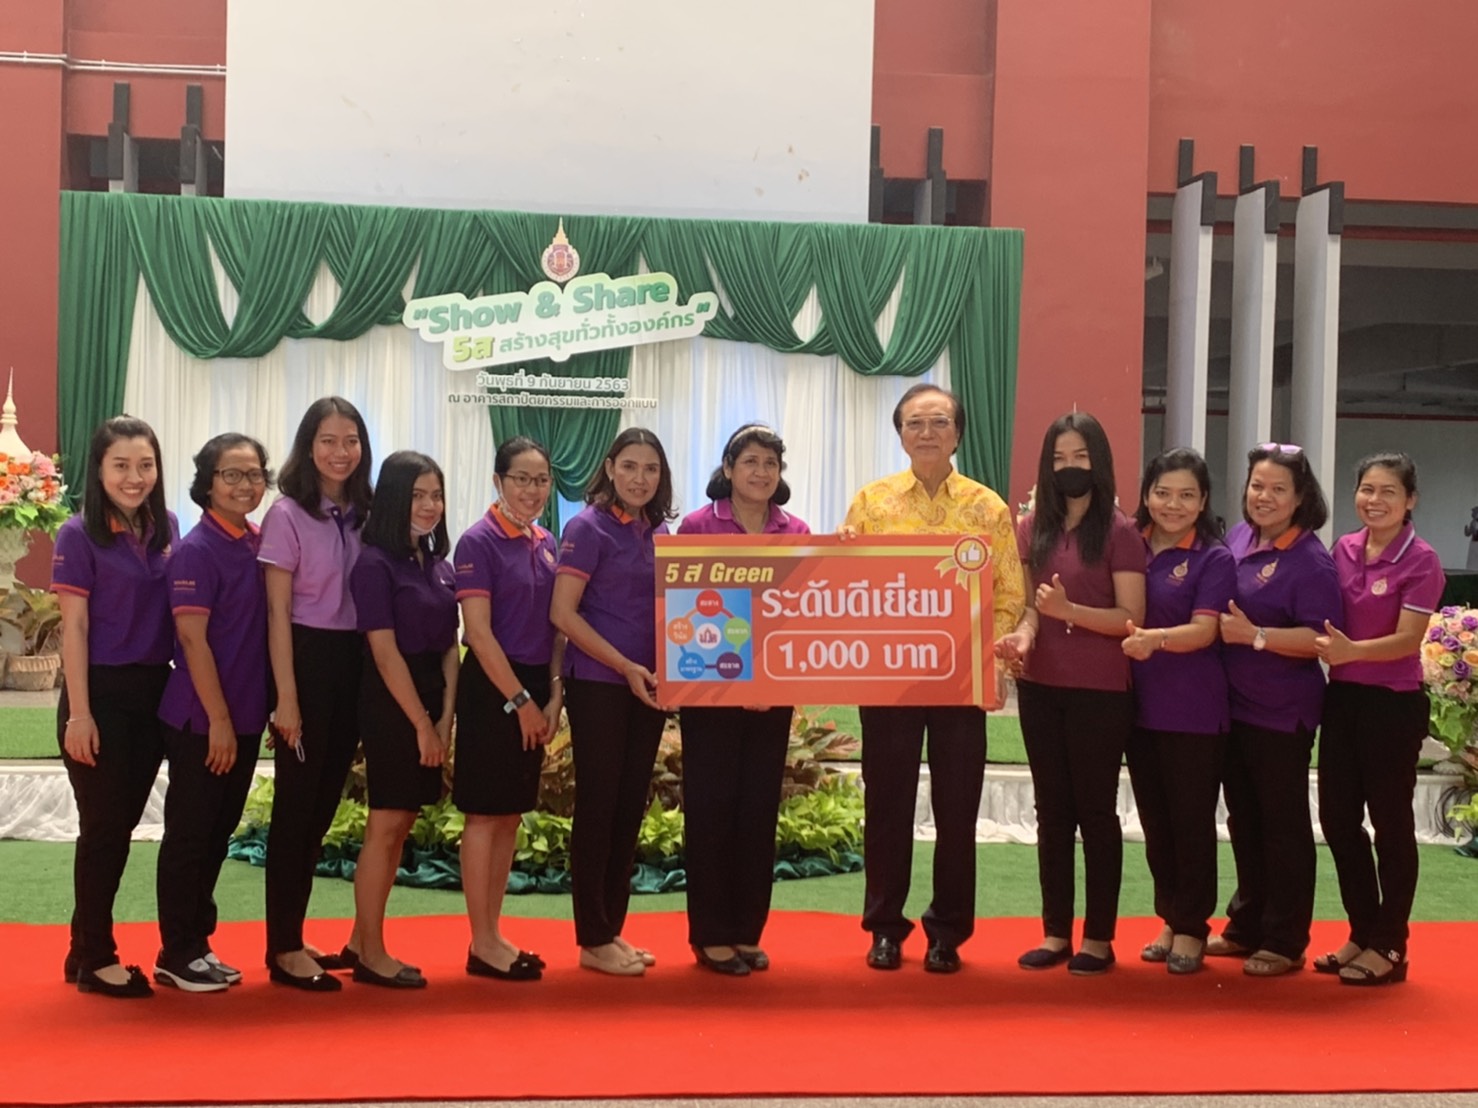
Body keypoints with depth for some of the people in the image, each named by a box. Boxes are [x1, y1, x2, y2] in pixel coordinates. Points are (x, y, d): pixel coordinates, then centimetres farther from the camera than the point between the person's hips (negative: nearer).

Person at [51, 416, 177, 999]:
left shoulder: (166, 530, 5)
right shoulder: (79, 536, -9)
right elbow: (74, 629, -10)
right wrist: (79, 714, -13)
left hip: (152, 693, 5)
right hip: (100, 693, -5)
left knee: (122, 824, 12)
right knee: (104, 826, 0)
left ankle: (88, 946, 25)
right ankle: (94, 956, 14)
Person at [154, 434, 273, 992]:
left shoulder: (259, 545, 8)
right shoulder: (196, 549, -13)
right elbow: (192, 638, -16)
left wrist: (249, 714, 9)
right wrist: (218, 719, -17)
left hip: (244, 715, 7)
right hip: (201, 719, -7)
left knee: (219, 832, 14)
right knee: (189, 834, 2)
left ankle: (198, 944, 24)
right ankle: (175, 956, 12)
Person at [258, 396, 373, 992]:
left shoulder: (362, 515, 8)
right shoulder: (287, 514, -9)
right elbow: (277, 611, -11)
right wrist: (286, 697, -15)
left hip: (352, 663, 6)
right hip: (306, 660, -6)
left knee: (323, 805, 12)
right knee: (296, 804, 0)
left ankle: (295, 938, 24)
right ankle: (284, 948, 9)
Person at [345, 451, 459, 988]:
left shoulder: (441, 566, 11)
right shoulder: (375, 563, -11)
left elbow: (449, 647, 9)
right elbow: (386, 652, -15)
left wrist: (445, 719, -1)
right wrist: (421, 723, -15)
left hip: (429, 706, 7)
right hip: (391, 707, -7)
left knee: (399, 824, 11)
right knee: (386, 824, -3)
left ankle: (363, 941, 20)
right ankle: (371, 953, 6)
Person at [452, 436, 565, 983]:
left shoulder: (547, 544, 10)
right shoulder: (480, 542, -11)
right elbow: (478, 633, -15)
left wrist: (553, 696, 3)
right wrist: (521, 700, -15)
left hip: (535, 690, 7)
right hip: (493, 689, -7)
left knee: (511, 815, 11)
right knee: (485, 814, -1)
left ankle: (494, 934, 19)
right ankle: (482, 944, 6)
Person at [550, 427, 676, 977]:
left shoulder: (660, 532, 10)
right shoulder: (589, 527, -7)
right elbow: (563, 612, -13)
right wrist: (626, 667, -16)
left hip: (647, 686, 6)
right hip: (599, 684, -6)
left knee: (630, 807, 10)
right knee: (597, 806, -1)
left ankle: (612, 929, 20)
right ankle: (592, 940, 8)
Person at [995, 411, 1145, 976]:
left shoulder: (1120, 531, -7)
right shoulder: (1033, 527, 8)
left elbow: (1132, 619, -10)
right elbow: (1027, 601, 11)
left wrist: (1069, 610, -23)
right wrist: (1022, 635, -11)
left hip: (1100, 691, -5)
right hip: (1040, 687, 5)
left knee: (1095, 809, 4)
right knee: (1052, 809, 10)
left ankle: (1098, 937, 14)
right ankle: (1055, 932, 19)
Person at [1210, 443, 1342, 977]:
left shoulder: (1310, 561, -15)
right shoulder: (1238, 538, 5)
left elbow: (1320, 638, -21)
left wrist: (1253, 635, -26)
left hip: (1281, 713, -7)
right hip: (1233, 704, 7)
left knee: (1283, 824, 4)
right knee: (1243, 819, 17)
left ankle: (1284, 942, 15)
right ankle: (1247, 926, 30)